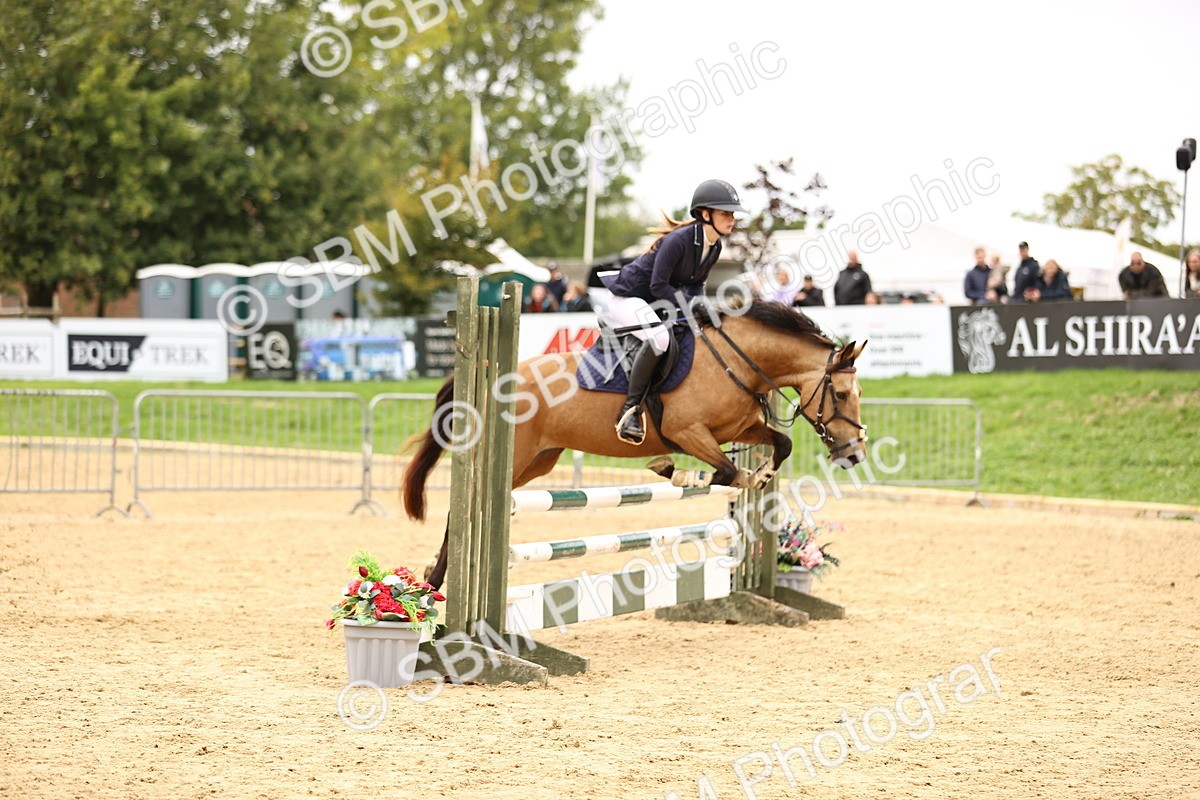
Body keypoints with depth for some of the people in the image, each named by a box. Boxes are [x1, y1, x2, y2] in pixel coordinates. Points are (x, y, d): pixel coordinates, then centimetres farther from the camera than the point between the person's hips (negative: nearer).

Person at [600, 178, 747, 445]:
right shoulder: (679, 240, -26)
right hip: (627, 298, -10)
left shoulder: (714, 248, 0)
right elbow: (658, 285, -25)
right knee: (658, 338, -35)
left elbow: (696, 284, 10)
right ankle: (630, 409, -29)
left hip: (656, 302, 10)